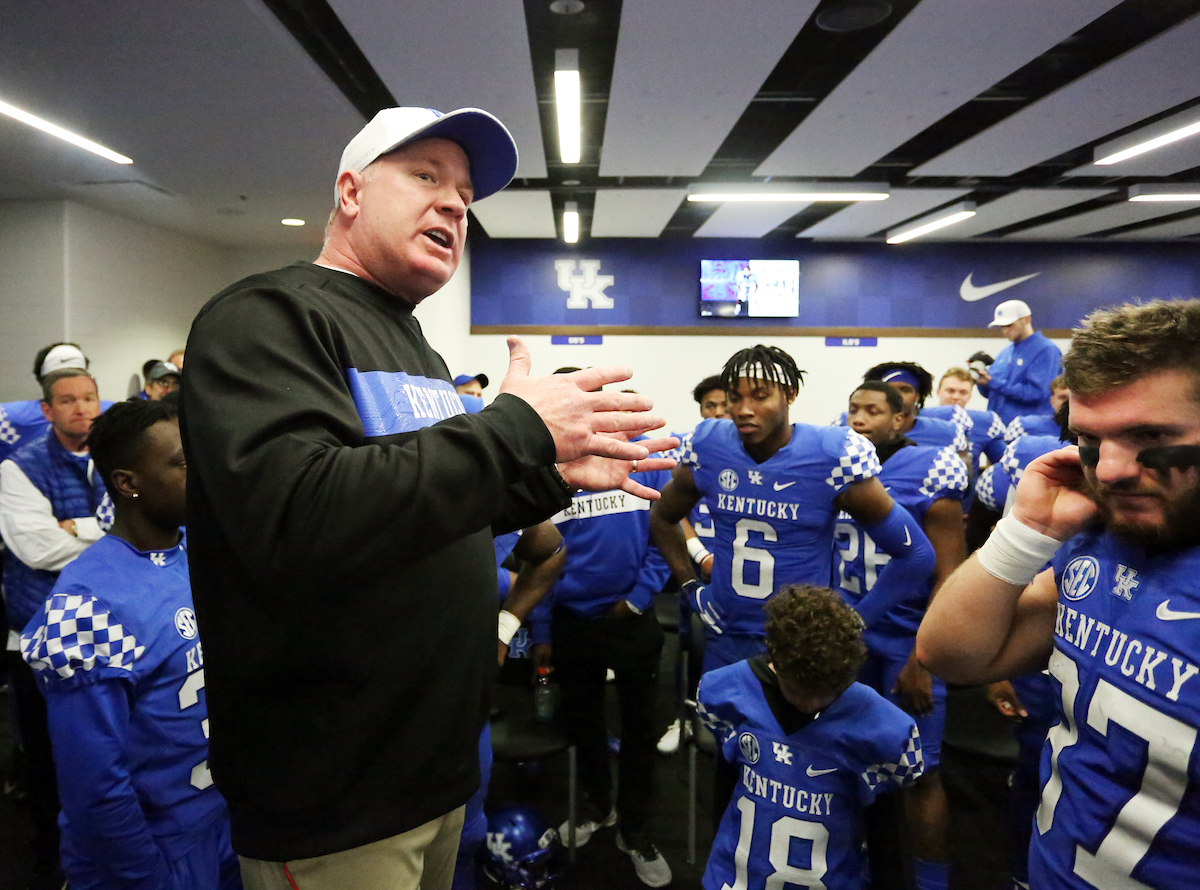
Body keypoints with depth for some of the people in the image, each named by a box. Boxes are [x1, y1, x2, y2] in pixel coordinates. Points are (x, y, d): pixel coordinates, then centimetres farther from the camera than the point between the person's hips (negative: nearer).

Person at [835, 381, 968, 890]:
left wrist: (923, 660, -14)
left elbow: (949, 576, -11)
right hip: (848, 638, 5)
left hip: (908, 642, -5)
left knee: (920, 774, 3)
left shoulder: (928, 472, -10)